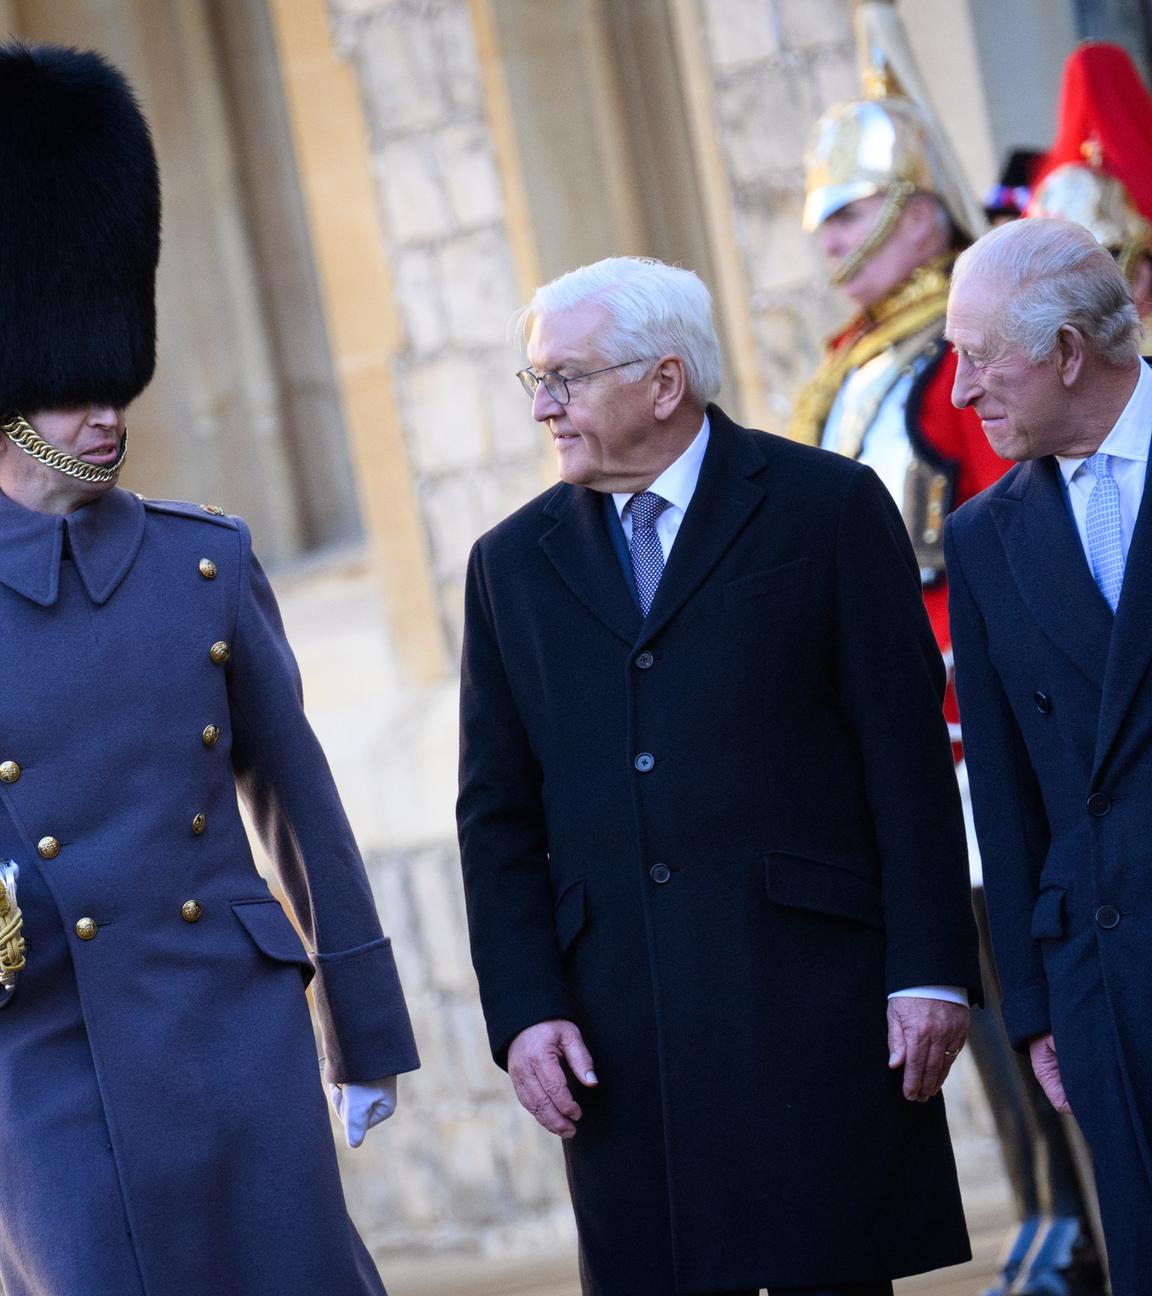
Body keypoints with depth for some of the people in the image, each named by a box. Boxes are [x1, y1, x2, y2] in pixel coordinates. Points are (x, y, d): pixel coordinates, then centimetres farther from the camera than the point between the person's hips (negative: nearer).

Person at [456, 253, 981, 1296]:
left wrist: (932, 971, -7)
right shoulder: (514, 562, 13)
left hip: (813, 995, -3)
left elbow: (909, 756, -1)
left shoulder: (828, 506, 2)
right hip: (621, 1032, 3)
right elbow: (498, 814, 12)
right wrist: (525, 1009, 1)